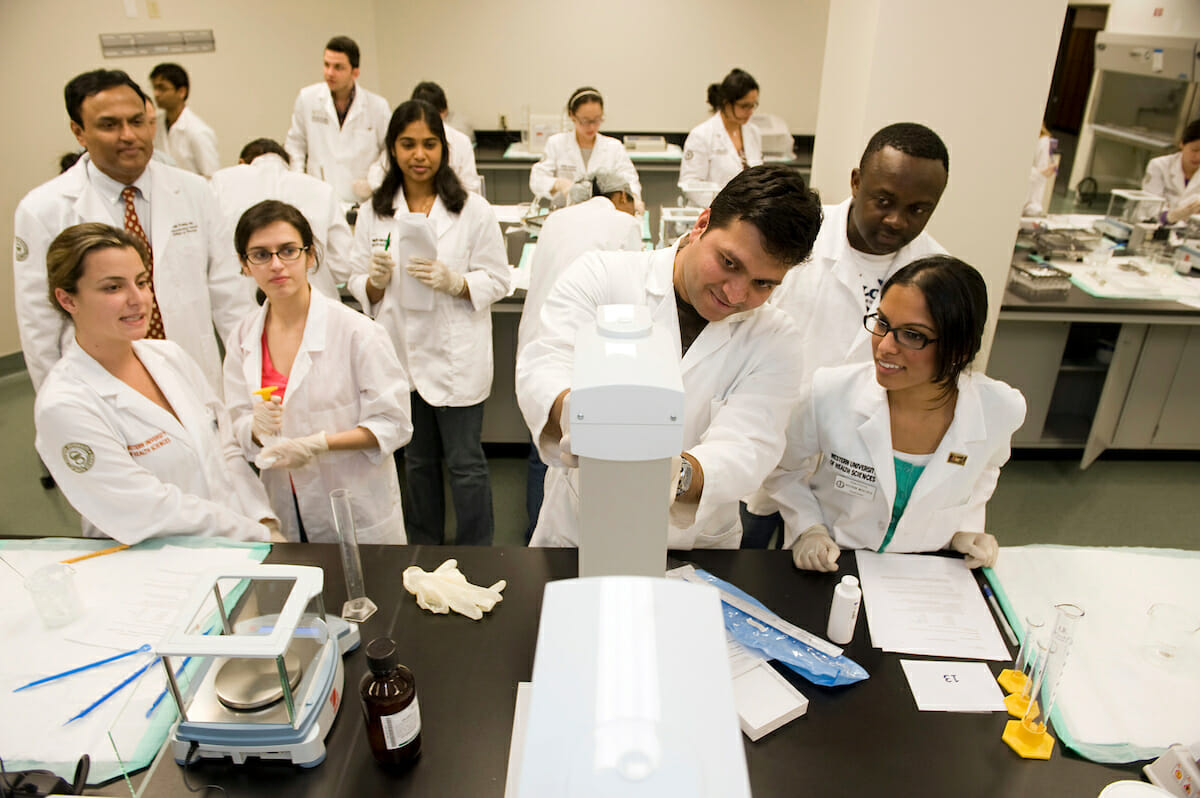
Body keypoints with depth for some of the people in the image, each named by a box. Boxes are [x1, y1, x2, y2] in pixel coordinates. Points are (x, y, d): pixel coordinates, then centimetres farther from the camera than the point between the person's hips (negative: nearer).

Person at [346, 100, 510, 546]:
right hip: (401, 354, 4)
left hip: (456, 355, -3)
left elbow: (498, 280, -4)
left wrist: (454, 282, -22)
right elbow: (359, 285, 7)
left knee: (465, 463, 4)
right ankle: (423, 550, 38)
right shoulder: (374, 212, 5)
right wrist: (376, 280, -15)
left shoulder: (472, 211, -4)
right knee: (417, 461, 19)